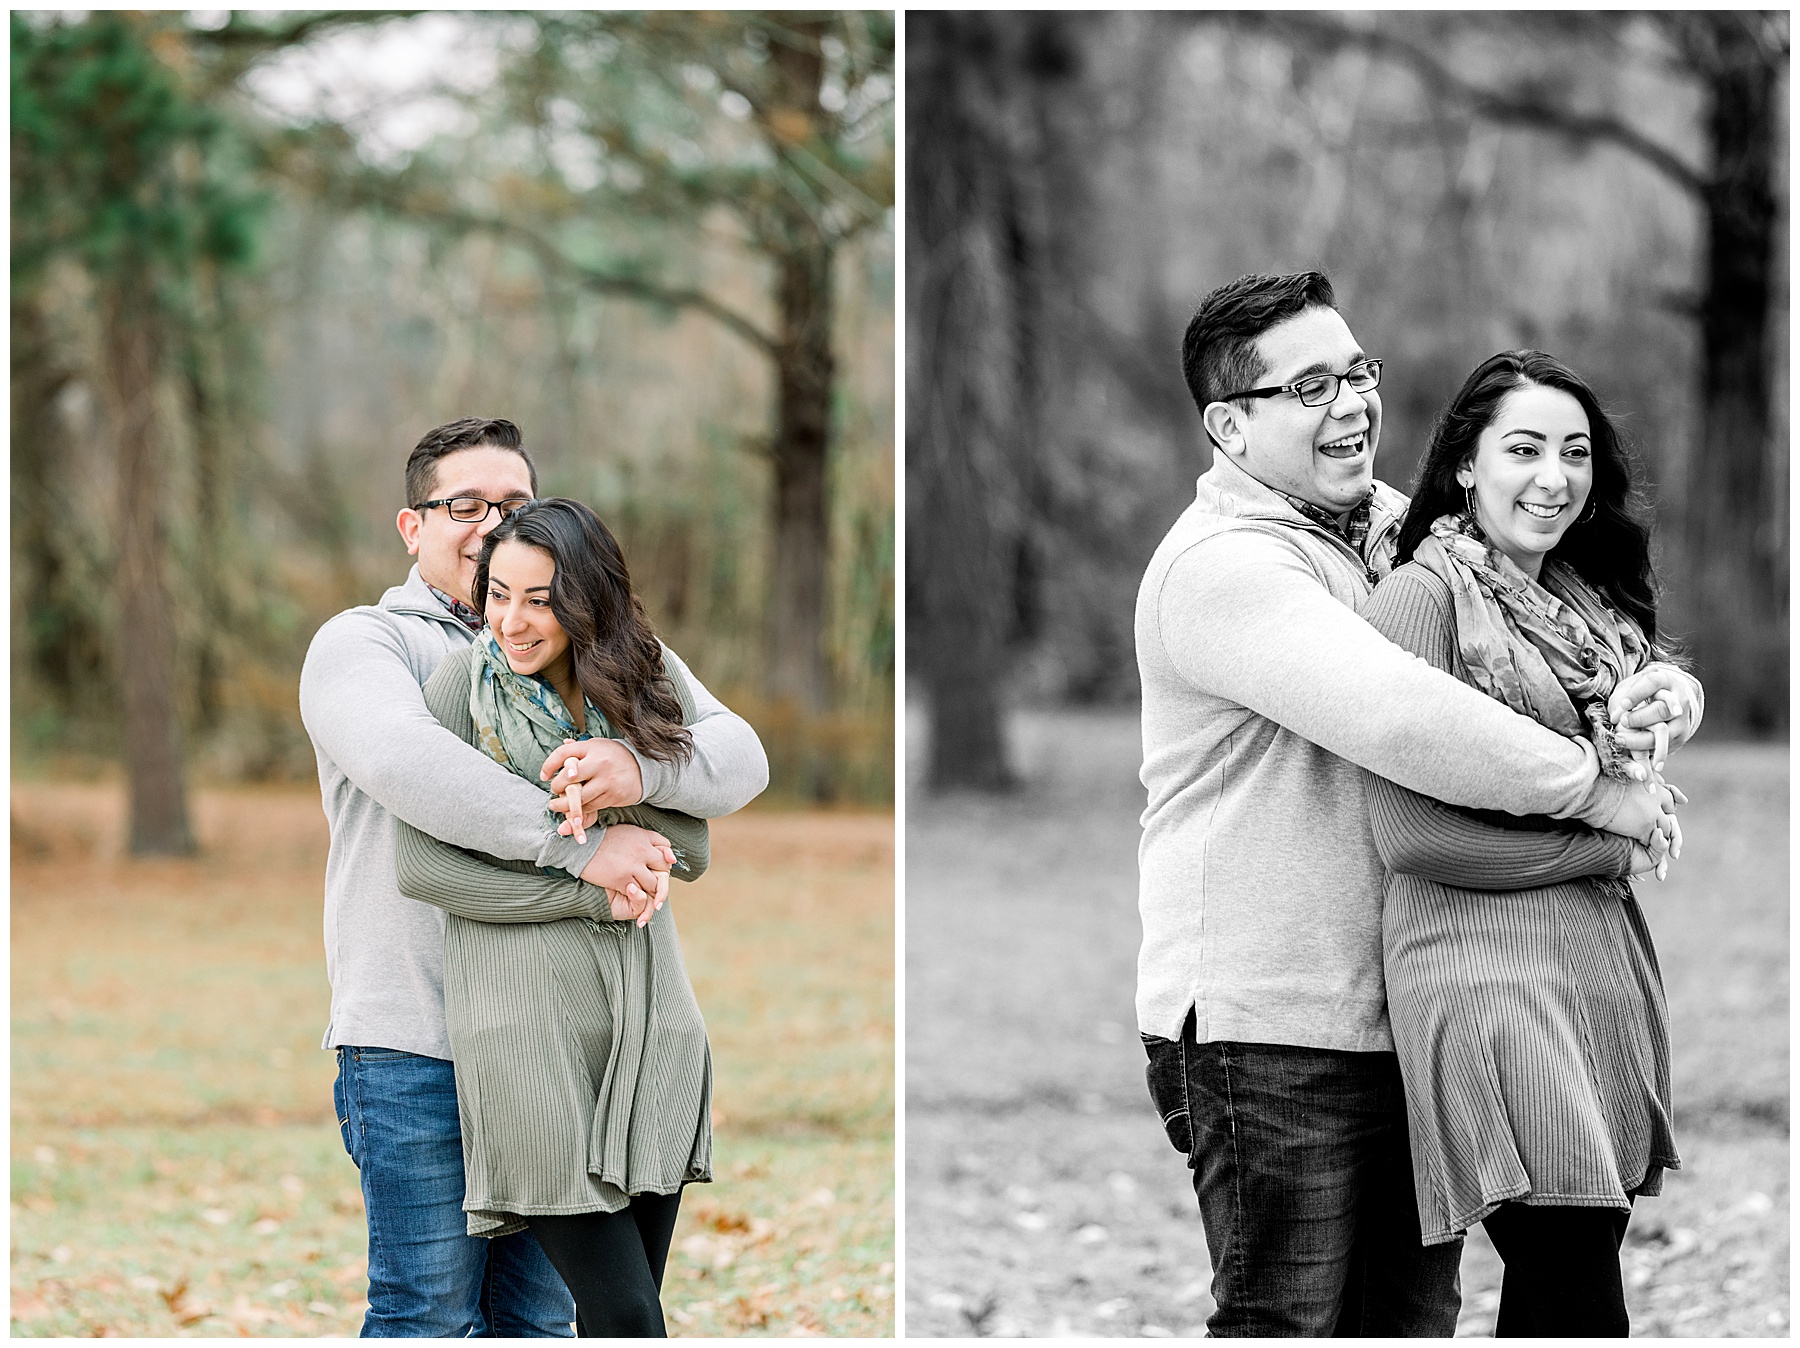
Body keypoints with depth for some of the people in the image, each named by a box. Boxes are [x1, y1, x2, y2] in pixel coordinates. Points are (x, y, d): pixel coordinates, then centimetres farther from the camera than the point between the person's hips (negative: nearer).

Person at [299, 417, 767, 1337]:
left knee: (539, 1314, 9)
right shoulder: (363, 643, 0)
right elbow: (402, 760, -23)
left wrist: (641, 769, -25)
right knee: (427, 1315, -4)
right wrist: (579, 845, -28)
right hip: (414, 1048, -5)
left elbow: (738, 758, -1)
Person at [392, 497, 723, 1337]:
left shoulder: (644, 686, 9)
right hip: (528, 1022, -4)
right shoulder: (465, 684, -3)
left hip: (648, 1016, 4)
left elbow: (693, 850, 11)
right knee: (625, 1320, -12)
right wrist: (586, 891, -12)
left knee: (628, 1310, 6)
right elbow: (419, 866, -8)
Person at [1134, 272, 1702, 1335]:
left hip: (1401, 1021, 8)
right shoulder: (1223, 564, -15)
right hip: (1268, 1035, -8)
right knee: (1286, 1324, -5)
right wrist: (1592, 788, -18)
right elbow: (1402, 720, -28)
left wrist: (1643, 695, -6)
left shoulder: (1394, 530, 13)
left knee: (1414, 1316, 11)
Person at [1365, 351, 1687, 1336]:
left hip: (1600, 962, 8)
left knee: (1553, 1296, 8)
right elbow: (1408, 836, -15)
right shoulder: (1421, 595, -9)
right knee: (1578, 1306, -13)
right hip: (1485, 967, -8)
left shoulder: (1583, 599, 17)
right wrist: (1607, 854, -9)